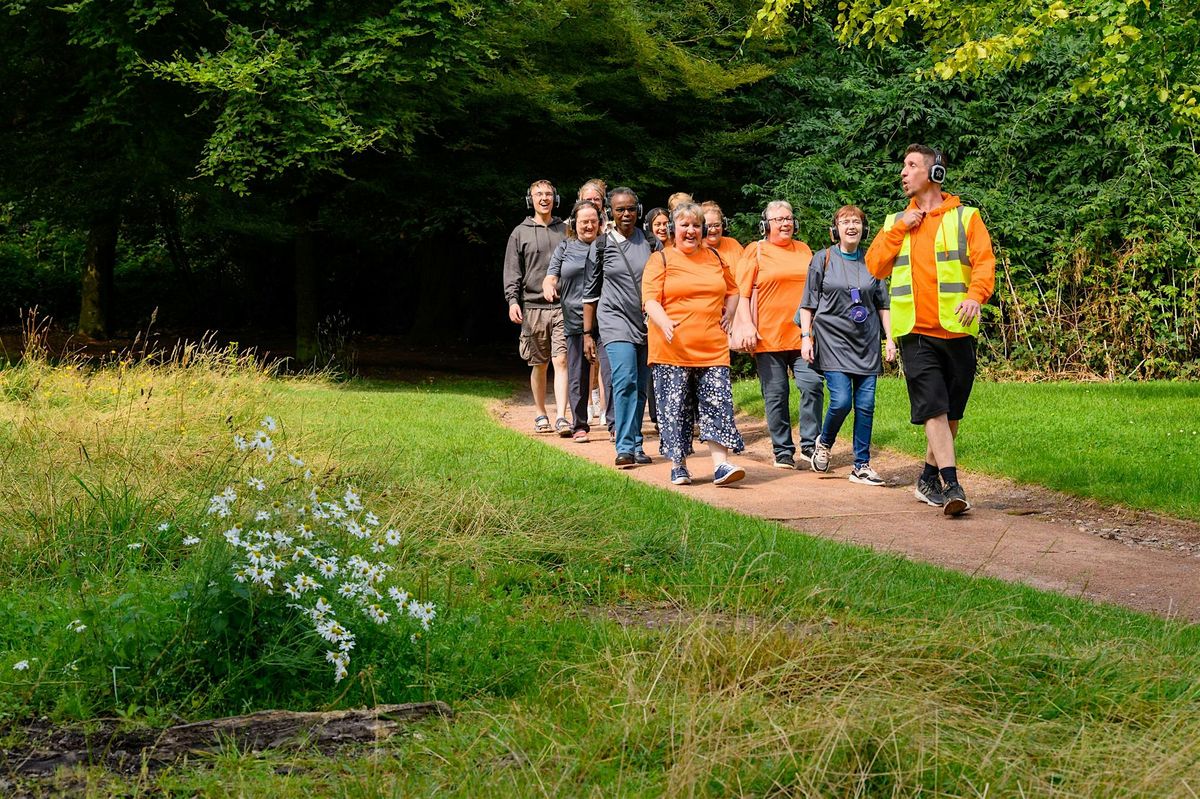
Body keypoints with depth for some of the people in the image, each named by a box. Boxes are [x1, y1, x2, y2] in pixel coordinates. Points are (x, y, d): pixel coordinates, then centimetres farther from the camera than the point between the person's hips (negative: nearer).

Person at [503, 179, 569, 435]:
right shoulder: (520, 233, 8)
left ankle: (561, 417, -14)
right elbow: (512, 271, 4)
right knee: (539, 365, 7)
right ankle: (541, 415, 19)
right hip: (533, 306, 0)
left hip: (563, 307, 0)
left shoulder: (565, 230, 11)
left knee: (561, 361, -10)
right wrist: (512, 300, -9)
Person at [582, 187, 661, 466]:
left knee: (640, 387, 6)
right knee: (625, 381, -18)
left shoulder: (651, 243, 7)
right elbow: (591, 291, 7)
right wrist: (588, 333, 5)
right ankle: (625, 448, -18)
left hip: (647, 324, 3)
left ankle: (636, 445, 15)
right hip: (615, 321, -3)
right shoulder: (602, 246, 3)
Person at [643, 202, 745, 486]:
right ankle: (678, 465, 11)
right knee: (674, 407, 0)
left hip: (712, 348, 3)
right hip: (671, 349, -3)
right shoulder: (660, 260, 3)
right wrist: (664, 323, -25)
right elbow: (650, 299, -7)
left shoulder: (714, 258, 15)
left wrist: (726, 318, 12)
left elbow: (732, 291, 28)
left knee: (719, 404, -5)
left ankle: (721, 464, -6)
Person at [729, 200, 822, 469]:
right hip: (768, 336, -3)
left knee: (812, 385, -11)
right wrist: (747, 325, -12)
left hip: (802, 335, 3)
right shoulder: (755, 251, 3)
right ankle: (782, 451, 12)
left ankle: (809, 445, 1)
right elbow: (742, 293, -2)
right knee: (776, 395, 2)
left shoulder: (803, 250, 16)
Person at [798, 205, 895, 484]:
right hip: (833, 339, -3)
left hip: (867, 343, 3)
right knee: (841, 400, -14)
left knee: (866, 405, 0)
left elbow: (883, 304, 15)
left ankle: (861, 466, 7)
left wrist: (890, 338, 8)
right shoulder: (823, 259, 3)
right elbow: (808, 304, 4)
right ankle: (824, 443, 15)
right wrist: (806, 337, -3)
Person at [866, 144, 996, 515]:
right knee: (933, 408, -12)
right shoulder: (896, 222, 16)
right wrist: (899, 230, -3)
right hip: (915, 332, 1)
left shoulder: (965, 217, 5)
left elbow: (985, 262, -5)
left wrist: (975, 295, -24)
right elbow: (874, 266, 7)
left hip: (956, 331, -1)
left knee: (950, 412, 8)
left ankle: (930, 477, 24)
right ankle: (951, 485, -16)